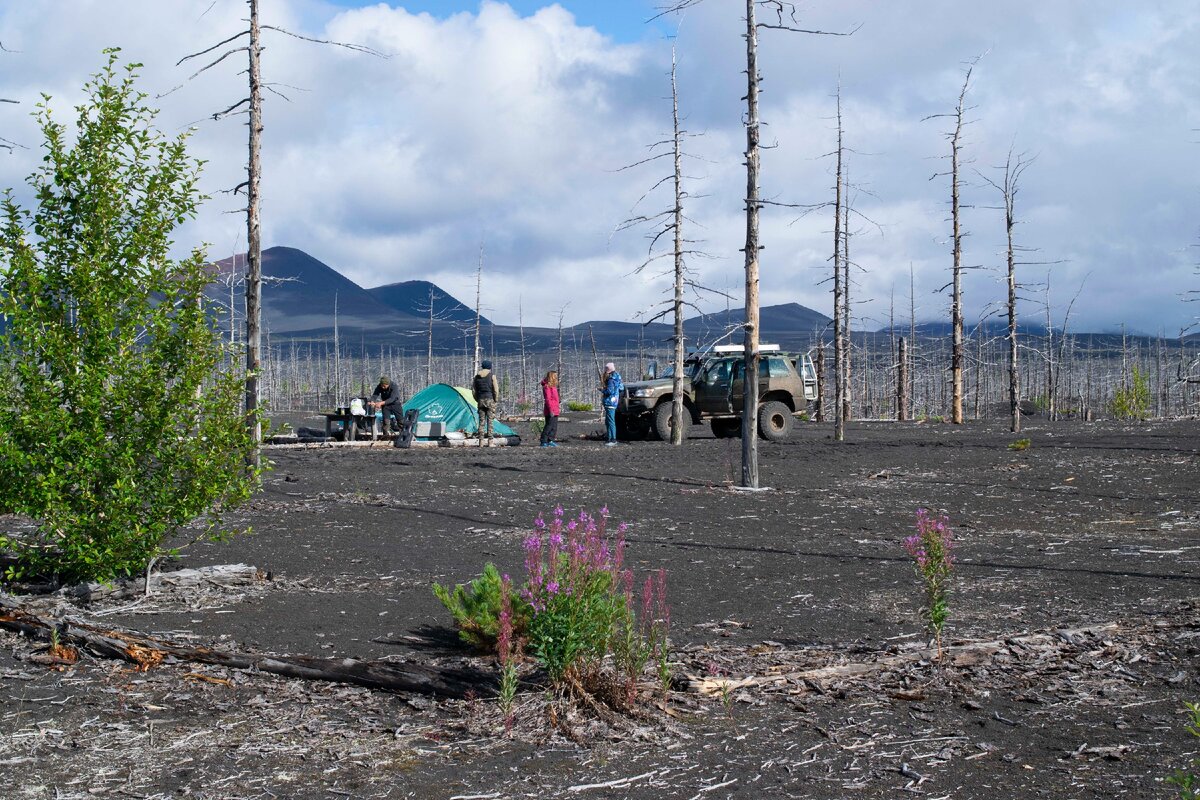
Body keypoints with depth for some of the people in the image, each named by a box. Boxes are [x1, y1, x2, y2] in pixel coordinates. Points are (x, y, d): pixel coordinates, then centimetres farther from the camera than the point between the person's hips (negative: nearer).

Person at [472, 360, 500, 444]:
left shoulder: (477, 376, 8)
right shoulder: (492, 375, -3)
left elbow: (473, 390, 9)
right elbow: (496, 389, -8)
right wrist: (496, 400, 0)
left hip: (480, 400, 3)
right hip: (490, 399, -3)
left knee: (481, 421, 6)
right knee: (490, 421, -1)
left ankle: (481, 441, 3)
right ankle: (490, 441, -3)